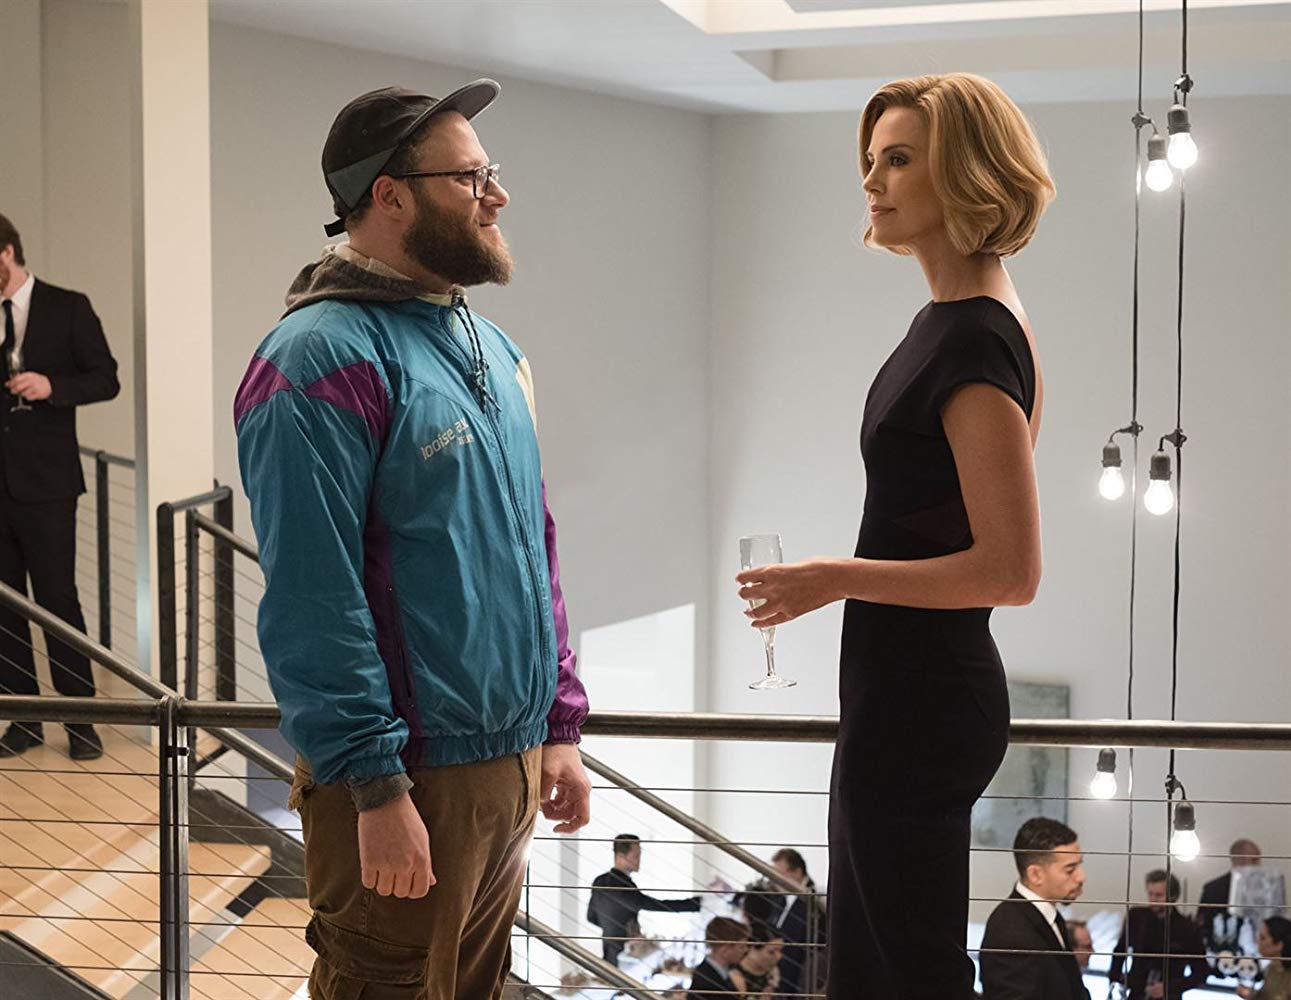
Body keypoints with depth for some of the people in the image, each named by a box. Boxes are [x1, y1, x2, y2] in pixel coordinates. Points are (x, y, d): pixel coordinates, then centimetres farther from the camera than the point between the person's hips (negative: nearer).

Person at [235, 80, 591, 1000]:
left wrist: (560, 725, 14)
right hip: (407, 782, -8)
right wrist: (375, 788, -22)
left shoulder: (494, 349, 12)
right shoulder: (323, 360, -15)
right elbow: (312, 600, -20)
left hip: (512, 766, 8)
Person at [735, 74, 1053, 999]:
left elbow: (1011, 570, -23)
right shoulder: (954, 321, 10)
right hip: (905, 694, 10)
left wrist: (839, 579, -17)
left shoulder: (973, 343, -20)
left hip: (922, 705, -10)